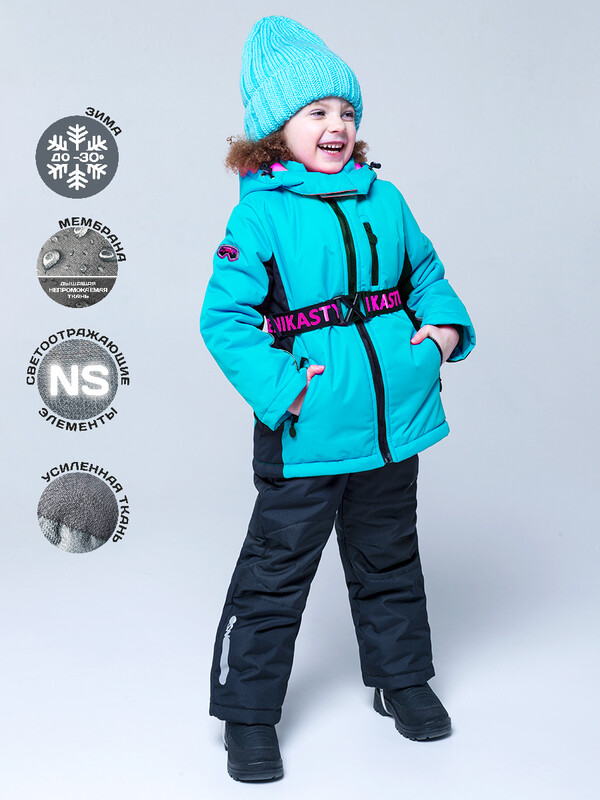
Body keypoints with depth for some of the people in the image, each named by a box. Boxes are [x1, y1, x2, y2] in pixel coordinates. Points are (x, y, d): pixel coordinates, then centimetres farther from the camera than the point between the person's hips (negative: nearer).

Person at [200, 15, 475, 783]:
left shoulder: (383, 199, 6)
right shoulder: (260, 214, -11)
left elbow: (425, 270, 18)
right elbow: (224, 317, -13)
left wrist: (444, 322, 0)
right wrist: (277, 385, -21)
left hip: (392, 422, 6)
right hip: (307, 432, -5)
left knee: (388, 557, 22)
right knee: (277, 569, 5)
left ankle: (400, 677, 42)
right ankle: (248, 711, 21)